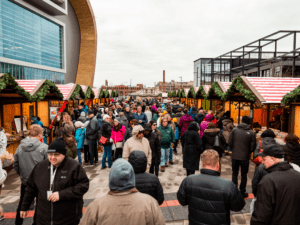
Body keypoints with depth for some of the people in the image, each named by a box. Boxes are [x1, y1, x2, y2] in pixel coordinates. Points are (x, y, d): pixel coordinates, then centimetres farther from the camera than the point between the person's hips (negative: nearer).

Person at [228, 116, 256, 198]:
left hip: (235, 156, 1)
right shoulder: (251, 133, -8)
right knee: (244, 175, 14)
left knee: (234, 174, 16)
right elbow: (252, 147, -5)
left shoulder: (234, 130, -6)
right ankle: (242, 192, 23)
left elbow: (230, 143, -5)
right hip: (245, 157, -1)